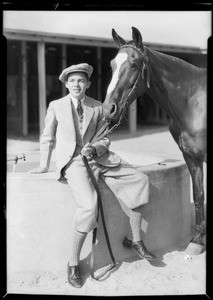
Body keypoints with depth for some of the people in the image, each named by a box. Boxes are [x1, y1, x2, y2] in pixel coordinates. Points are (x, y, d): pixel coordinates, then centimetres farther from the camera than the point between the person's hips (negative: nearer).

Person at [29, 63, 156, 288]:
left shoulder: (97, 107, 8)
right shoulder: (56, 106, 3)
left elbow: (104, 139, 10)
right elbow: (47, 138, 11)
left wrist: (94, 148, -11)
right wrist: (43, 166, 11)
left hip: (97, 158, 4)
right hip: (72, 162, -4)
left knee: (140, 180, -10)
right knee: (89, 204, -30)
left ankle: (134, 239, 3)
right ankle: (73, 263, -13)